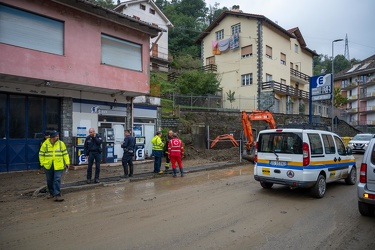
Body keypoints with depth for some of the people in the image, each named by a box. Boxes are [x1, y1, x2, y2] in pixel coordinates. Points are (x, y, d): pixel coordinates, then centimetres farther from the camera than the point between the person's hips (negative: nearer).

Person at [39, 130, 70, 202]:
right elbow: (41, 154, 5)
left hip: (58, 166, -1)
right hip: (48, 166, 1)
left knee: (57, 180, -8)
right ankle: (52, 193, 30)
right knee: (50, 181, 13)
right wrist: (43, 163, -1)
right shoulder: (45, 144, -2)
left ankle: (57, 194, -6)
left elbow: (65, 154, 4)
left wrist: (67, 162, -1)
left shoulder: (61, 143, 0)